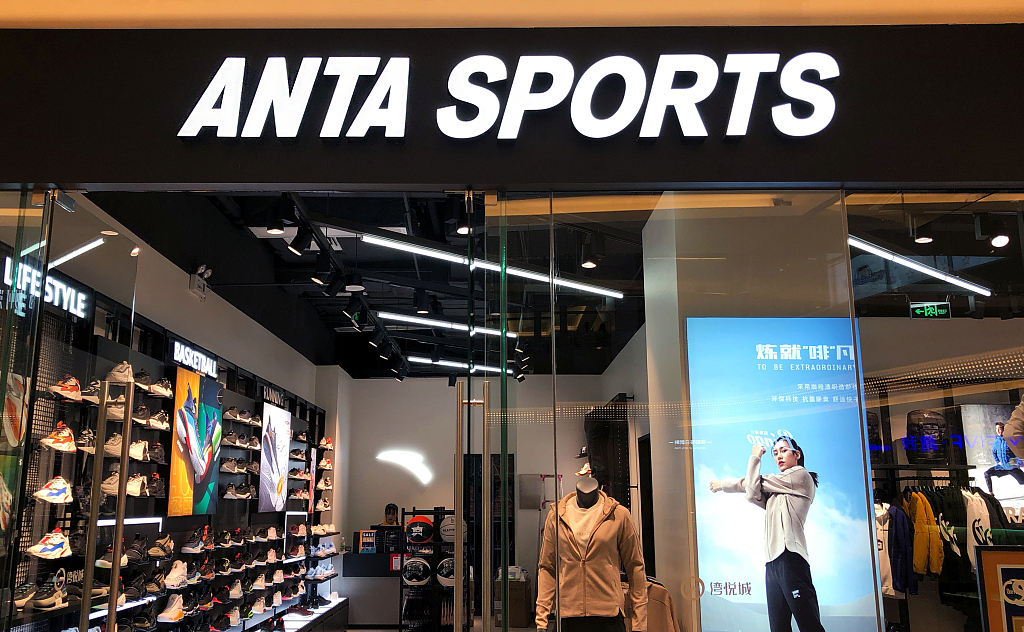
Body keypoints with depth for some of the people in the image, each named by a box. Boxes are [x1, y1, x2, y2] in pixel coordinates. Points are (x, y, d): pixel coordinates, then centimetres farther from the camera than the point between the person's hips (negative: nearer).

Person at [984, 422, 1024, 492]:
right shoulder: (996, 442, 5)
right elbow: (994, 452, 21)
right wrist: (997, 461, 9)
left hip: (1012, 467, -4)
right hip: (1002, 467, 4)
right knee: (987, 474, -7)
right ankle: (990, 493, -2)